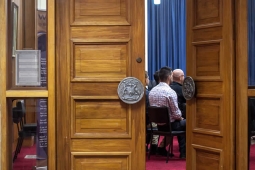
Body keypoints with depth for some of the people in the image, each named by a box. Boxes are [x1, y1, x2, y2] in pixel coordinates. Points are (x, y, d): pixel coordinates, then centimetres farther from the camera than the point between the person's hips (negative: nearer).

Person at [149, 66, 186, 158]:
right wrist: (181, 118, 5)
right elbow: (176, 114, -19)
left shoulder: (152, 91, 0)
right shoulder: (170, 92, -21)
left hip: (157, 124, 7)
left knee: (180, 123, 29)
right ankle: (183, 153, 20)